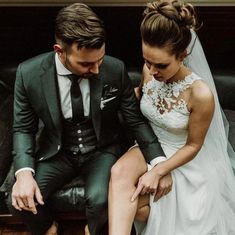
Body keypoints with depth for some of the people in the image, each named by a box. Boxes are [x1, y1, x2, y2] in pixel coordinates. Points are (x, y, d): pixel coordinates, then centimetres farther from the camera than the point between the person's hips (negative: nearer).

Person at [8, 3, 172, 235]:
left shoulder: (115, 70, -19)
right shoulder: (29, 73, -18)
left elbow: (136, 119, -9)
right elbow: (23, 128, -7)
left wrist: (160, 163, -21)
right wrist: (24, 172, -23)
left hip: (103, 150, 0)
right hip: (57, 152, 1)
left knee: (99, 199, -28)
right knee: (20, 201, -19)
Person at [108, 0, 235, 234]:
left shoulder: (201, 93, -28)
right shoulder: (149, 71, -13)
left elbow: (193, 146, -15)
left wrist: (157, 172, -23)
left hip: (181, 158, -3)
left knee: (132, 207, -15)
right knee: (119, 171, -30)